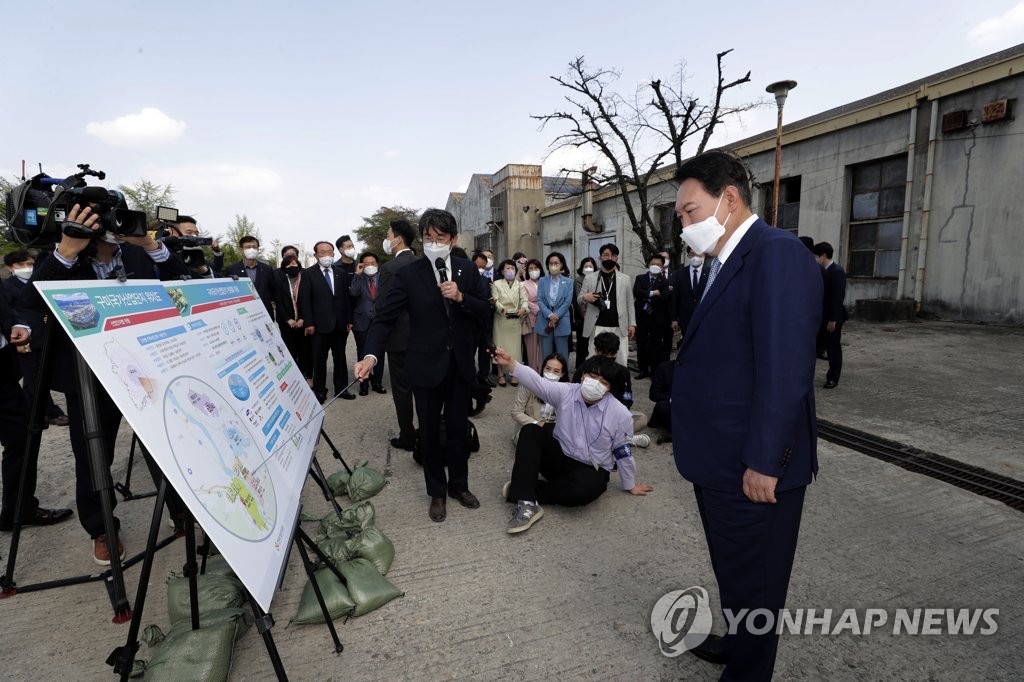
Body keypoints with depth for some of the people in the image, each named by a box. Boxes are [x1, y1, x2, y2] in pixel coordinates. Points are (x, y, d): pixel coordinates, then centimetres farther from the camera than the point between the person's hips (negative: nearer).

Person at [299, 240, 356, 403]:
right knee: (319, 360, 5)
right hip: (320, 325, -3)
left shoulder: (341, 273, 9)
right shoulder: (308, 273, -1)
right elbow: (304, 300, -5)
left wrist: (349, 320, 5)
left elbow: (346, 297, 9)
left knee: (340, 358, 11)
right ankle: (319, 391, 16)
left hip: (340, 324, 3)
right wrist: (308, 323, -11)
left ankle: (341, 388, 22)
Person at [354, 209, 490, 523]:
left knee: (458, 427, 16)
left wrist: (461, 297, -18)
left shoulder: (468, 270, 0)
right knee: (430, 431, 11)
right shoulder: (408, 274, -9)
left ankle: (459, 485, 36)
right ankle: (437, 493, 30)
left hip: (461, 364, 3)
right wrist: (371, 355, -29)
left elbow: (484, 312, 1)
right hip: (427, 366, -2)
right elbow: (385, 317, -14)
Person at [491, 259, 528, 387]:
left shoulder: (520, 285, 11)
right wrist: (502, 309, -26)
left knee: (515, 345, 3)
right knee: (500, 345, 1)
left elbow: (524, 299, -1)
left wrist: (523, 308, -23)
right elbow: (495, 300, -6)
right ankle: (500, 374, 9)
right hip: (501, 319, -2)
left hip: (515, 320, 2)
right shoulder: (496, 284, 5)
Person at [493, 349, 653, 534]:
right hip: (559, 458, 2)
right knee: (530, 431, -23)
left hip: (591, 471, -2)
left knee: (583, 489, -38)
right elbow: (536, 382, -25)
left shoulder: (619, 414, -13)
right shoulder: (566, 392, -10)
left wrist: (630, 486, 11)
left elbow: (623, 453, -2)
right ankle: (527, 503, -31)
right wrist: (510, 363, -41)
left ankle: (526, 490, -16)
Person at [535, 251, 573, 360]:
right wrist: (549, 315, -14)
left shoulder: (568, 282, 6)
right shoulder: (542, 281, 8)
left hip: (562, 322, -1)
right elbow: (539, 300, 0)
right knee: (546, 354, 4)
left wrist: (556, 316, -12)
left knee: (562, 354, 3)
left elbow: (567, 301, -3)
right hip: (545, 322, 1)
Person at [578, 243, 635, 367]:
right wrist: (585, 297, -15)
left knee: (621, 362, 3)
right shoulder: (589, 278, 9)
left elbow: (629, 303, 11)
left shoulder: (625, 279, 12)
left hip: (619, 328, 1)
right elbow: (579, 300, 9)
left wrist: (632, 324, 3)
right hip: (597, 327, -1)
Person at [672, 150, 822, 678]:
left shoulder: (778, 254, -19)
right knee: (732, 570, 27)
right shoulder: (727, 261, 11)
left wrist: (763, 463, -22)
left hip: (751, 466, -9)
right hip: (721, 460, 9)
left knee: (754, 580, 13)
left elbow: (784, 370, -25)